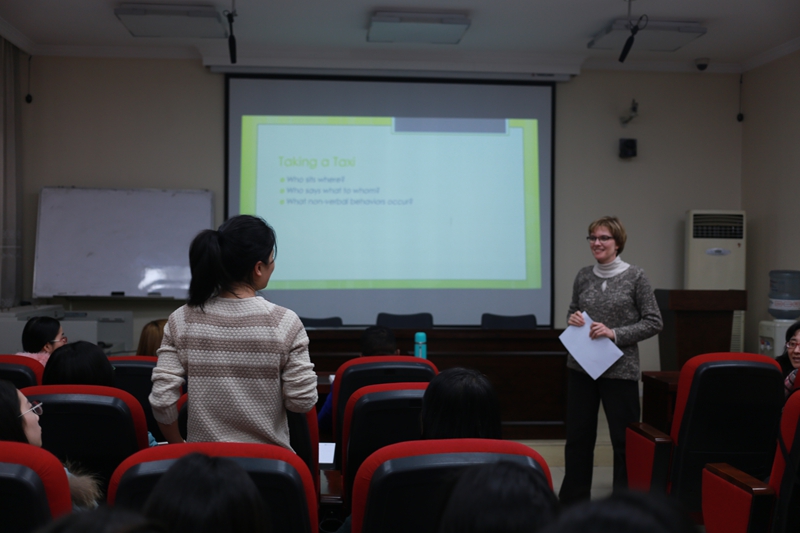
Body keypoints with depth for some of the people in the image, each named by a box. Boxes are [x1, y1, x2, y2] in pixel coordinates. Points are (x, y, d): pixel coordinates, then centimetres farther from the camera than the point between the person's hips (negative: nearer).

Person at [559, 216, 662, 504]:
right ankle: (573, 498, 24)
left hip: (620, 369, -4)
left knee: (625, 438, 3)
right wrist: (572, 320, -4)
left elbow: (653, 322, -5)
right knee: (577, 435, 11)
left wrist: (615, 334, -16)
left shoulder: (635, 277, -5)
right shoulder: (583, 275, 6)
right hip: (580, 367, 4)